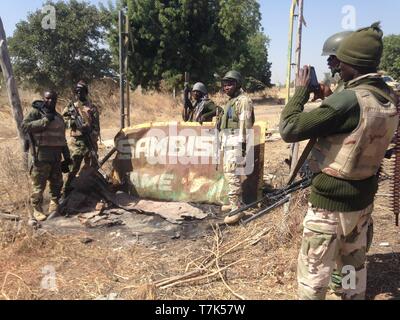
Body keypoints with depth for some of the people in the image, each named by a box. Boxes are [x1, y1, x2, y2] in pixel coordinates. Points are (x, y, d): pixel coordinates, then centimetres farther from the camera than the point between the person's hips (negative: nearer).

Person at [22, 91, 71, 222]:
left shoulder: (58, 116, 17)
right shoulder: (36, 112, -4)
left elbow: (62, 138, 21)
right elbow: (25, 126, -21)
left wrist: (67, 156, 19)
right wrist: (45, 120, -23)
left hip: (56, 157, 7)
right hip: (40, 156, -7)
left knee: (57, 183, 15)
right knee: (39, 185, -2)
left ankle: (54, 206, 29)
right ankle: (37, 210, 10)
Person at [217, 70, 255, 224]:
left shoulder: (242, 100, -11)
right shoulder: (231, 101, 20)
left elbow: (246, 124, -19)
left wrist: (244, 144, -23)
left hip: (236, 142, -11)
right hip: (229, 142, 11)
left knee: (232, 174, -14)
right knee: (229, 173, 16)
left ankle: (237, 209, -12)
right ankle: (236, 202, 27)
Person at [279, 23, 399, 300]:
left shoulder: (349, 100, -25)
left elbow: (289, 129, -24)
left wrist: (301, 91, -11)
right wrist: (329, 98, 11)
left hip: (330, 201, -8)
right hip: (363, 198, 8)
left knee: (313, 272, 8)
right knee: (354, 264, 24)